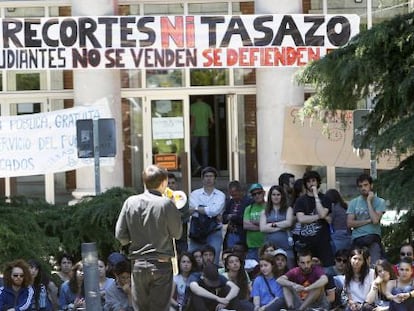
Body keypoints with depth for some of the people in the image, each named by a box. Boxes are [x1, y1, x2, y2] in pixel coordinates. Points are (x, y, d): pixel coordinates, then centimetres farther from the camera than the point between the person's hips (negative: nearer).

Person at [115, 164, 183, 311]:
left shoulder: (130, 202, -1)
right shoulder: (166, 204, -11)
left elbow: (120, 235, 1)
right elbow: (177, 233, -3)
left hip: (138, 265, 3)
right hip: (161, 265, -3)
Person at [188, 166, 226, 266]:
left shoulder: (220, 195, 7)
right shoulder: (195, 194, 7)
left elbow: (215, 210, -10)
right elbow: (192, 212, -7)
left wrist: (196, 208, -4)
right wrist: (214, 216, -10)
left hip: (214, 232, 0)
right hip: (197, 232, 1)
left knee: (213, 262, -4)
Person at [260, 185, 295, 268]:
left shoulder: (288, 209, 12)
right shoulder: (265, 212, 15)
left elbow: (288, 223, -5)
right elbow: (262, 228, 0)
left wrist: (273, 224, 0)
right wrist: (281, 227, -4)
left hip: (285, 246, -1)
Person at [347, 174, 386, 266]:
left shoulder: (379, 201, 3)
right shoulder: (354, 202, 11)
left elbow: (375, 220, -11)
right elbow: (350, 223, 2)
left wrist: (369, 201, -5)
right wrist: (368, 220, -5)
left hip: (373, 239, -3)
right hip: (357, 239, 3)